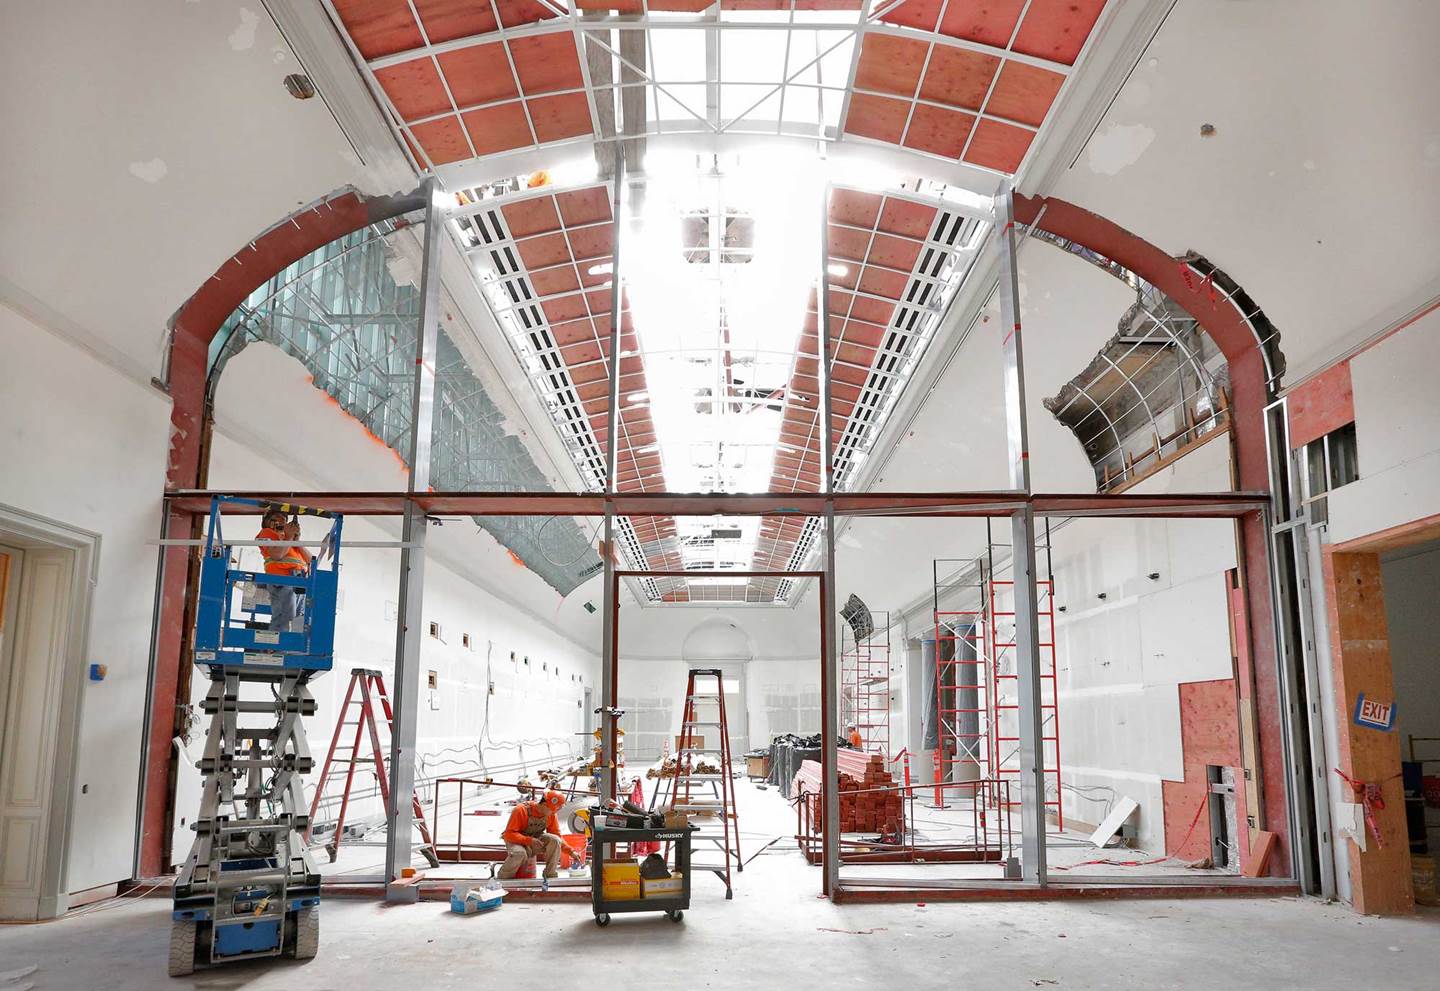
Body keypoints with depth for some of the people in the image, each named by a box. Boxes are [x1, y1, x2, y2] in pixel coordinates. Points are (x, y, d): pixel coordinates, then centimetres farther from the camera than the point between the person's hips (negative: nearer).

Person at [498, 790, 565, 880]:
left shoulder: (551, 814, -9)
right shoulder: (521, 810, -25)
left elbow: (557, 835, 3)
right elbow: (509, 834, -26)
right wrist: (529, 841, -35)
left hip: (535, 840, 4)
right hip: (516, 841, -4)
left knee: (554, 840, -24)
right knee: (520, 853, -39)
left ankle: (551, 875, -10)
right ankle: (502, 878, -12)